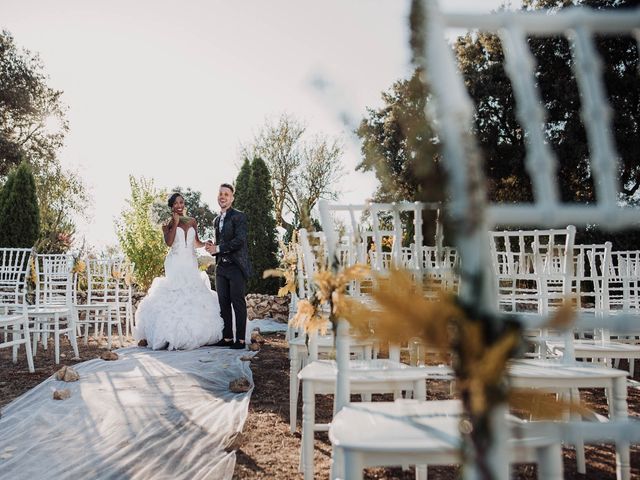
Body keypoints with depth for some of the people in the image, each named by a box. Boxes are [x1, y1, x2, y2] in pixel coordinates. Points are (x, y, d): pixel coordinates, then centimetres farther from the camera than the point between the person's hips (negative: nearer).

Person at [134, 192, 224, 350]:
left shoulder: (192, 221, 12)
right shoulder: (168, 224, 2)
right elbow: (169, 242, -15)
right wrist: (175, 223, -12)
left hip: (191, 265, 4)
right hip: (175, 265, -4)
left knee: (194, 298, 2)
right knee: (174, 298, -11)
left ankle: (194, 335, 9)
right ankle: (172, 335, -8)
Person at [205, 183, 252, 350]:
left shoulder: (239, 216, -5)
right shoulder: (217, 220, 19)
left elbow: (240, 240, -17)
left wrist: (218, 248, -15)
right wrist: (212, 247, 4)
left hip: (236, 267, -7)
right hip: (221, 267, 7)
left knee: (238, 302, -5)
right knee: (223, 303, 8)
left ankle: (240, 339, 0)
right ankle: (227, 337, 15)